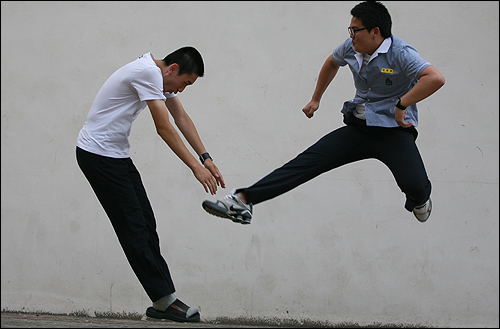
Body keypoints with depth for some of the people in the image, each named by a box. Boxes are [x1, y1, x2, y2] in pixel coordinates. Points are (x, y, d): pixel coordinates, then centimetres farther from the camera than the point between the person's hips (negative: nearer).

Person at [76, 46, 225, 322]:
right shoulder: (148, 72, -21)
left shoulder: (162, 76, 10)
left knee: (146, 225, 4)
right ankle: (164, 301, -8)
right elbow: (163, 128, -23)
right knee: (134, 228, -9)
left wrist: (206, 158, 1)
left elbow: (182, 118, 12)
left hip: (118, 154, 10)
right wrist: (195, 167, -22)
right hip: (98, 153, -10)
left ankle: (164, 300, 4)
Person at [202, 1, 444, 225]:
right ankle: (243, 200, -15)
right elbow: (332, 62, 27)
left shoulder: (401, 54, -19)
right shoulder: (351, 47, 3)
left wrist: (401, 105, -30)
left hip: (394, 130, -6)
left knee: (415, 185, -28)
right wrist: (316, 99, 30)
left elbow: (435, 79, -33)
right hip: (358, 127, 6)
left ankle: (419, 200, 14)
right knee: (307, 161, -8)